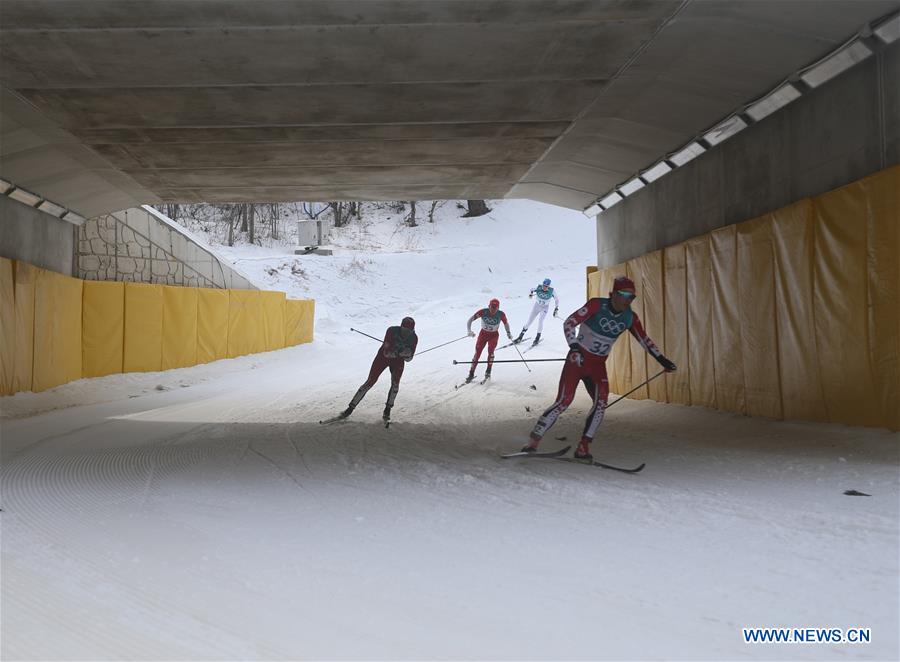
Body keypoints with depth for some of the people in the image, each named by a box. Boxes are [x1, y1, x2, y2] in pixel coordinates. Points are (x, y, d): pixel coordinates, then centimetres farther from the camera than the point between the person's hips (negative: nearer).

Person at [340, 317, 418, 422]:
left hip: (398, 360, 2)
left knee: (395, 383, -20)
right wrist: (400, 353, -48)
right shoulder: (392, 331, -29)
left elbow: (408, 359, -12)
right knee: (370, 382, -7)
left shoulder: (414, 338, -20)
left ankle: (387, 410, -1)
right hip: (383, 356, -2)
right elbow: (386, 352, -32)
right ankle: (351, 408, 2)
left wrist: (407, 355, -35)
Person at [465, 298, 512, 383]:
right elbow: (470, 320, -21)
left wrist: (508, 333, -12)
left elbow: (506, 323, 1)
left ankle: (488, 371, -11)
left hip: (494, 335, 0)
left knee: (490, 350, -23)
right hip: (483, 334, 0)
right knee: (477, 353, -6)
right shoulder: (483, 312, -24)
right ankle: (471, 374, 4)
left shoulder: (501, 314, -20)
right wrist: (469, 330, -36)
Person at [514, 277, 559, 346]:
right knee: (529, 321, 2)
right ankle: (520, 337, 13)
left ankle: (537, 338, -10)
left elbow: (557, 299, -6)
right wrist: (531, 293, -18)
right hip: (537, 306, 2)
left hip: (545, 308, -2)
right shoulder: (538, 288, -20)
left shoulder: (551, 291, -22)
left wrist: (556, 309, -10)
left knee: (540, 320, -24)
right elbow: (532, 289, 2)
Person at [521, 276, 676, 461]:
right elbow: (569, 323, -16)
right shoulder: (596, 305, -16)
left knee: (601, 403, -13)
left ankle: (583, 447, -4)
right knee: (564, 401, -14)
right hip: (577, 359, -5)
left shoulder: (630, 317, -1)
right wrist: (574, 346, -29)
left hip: (598, 365, 5)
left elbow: (644, 339, 13)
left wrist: (661, 359, 12)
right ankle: (534, 441, -6)